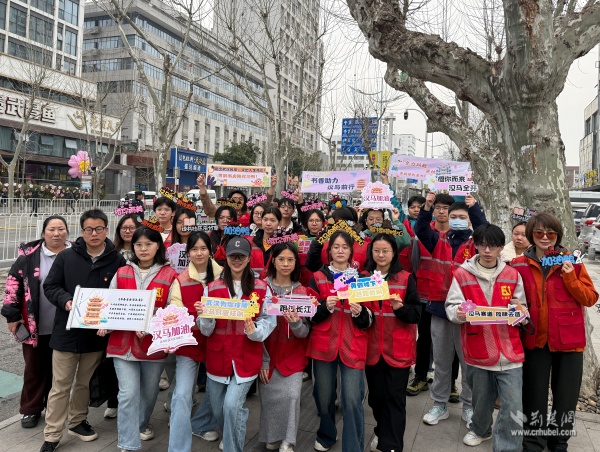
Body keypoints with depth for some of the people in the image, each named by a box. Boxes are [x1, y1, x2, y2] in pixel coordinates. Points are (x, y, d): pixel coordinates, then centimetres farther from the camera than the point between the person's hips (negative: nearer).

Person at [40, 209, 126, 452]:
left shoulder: (117, 261, -5)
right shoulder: (66, 257, -4)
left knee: (85, 382, 19)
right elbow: (50, 286, 0)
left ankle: (77, 421, 40)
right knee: (60, 385, 7)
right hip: (66, 331, -1)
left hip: (98, 332, 1)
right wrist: (65, 301, -18)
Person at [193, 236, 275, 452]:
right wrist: (204, 316, -23)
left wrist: (255, 330, -23)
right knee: (218, 409, 15)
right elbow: (206, 330, -2)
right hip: (218, 357, 3)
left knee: (232, 405, -15)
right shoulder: (212, 287, 1)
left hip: (246, 358, -2)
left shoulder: (261, 288, -3)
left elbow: (269, 321, -4)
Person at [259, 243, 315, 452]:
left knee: (292, 395, -11)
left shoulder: (302, 292, -1)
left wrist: (296, 323, -26)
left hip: (293, 356, 0)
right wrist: (262, 360, -8)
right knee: (270, 398, 3)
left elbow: (304, 332, -3)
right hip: (268, 355, 0)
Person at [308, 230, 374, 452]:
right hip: (324, 344, 1)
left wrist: (360, 312, -17)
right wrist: (325, 307, -18)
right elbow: (310, 315, 1)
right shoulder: (318, 278, 5)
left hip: (353, 346, 0)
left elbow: (369, 320, 5)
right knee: (324, 396, 9)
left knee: (353, 399, -7)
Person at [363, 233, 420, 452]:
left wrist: (400, 308, -24)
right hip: (372, 348, 3)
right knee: (376, 395, 13)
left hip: (398, 349, -3)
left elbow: (416, 313, -5)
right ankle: (382, 432, 36)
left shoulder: (406, 279, -1)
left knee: (394, 398, 0)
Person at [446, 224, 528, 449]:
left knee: (513, 406, -2)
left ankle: (506, 447, 16)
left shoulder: (513, 275, 5)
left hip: (509, 352, 1)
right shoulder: (462, 274, -2)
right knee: (481, 399, 17)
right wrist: (459, 313, -26)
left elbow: (523, 309, 11)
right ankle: (480, 429, 45)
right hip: (478, 350, -1)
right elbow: (451, 306, -4)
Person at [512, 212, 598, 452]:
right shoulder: (520, 265, -1)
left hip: (569, 338, 0)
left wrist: (570, 277, -17)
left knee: (566, 395, 11)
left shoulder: (572, 261, 0)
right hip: (535, 338, 0)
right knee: (534, 393, 8)